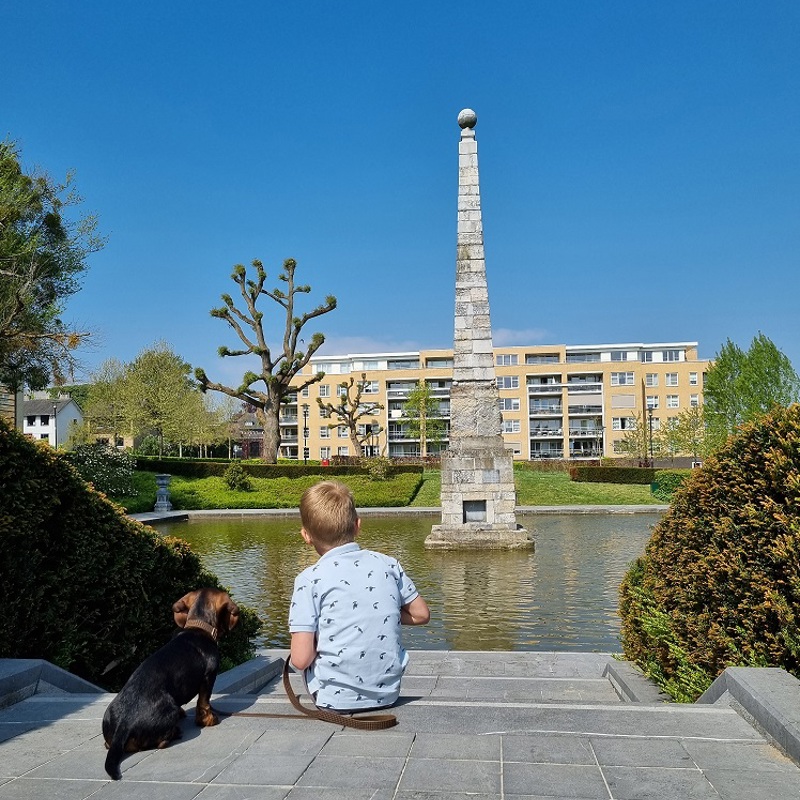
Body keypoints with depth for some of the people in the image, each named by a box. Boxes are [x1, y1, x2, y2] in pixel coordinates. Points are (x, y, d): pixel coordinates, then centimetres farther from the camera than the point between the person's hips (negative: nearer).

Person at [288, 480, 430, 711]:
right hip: (388, 693, 4)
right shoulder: (388, 564, -1)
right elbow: (421, 614, 9)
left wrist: (317, 645, 6)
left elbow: (301, 659, -16)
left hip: (336, 698, -4)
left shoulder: (310, 579, -12)